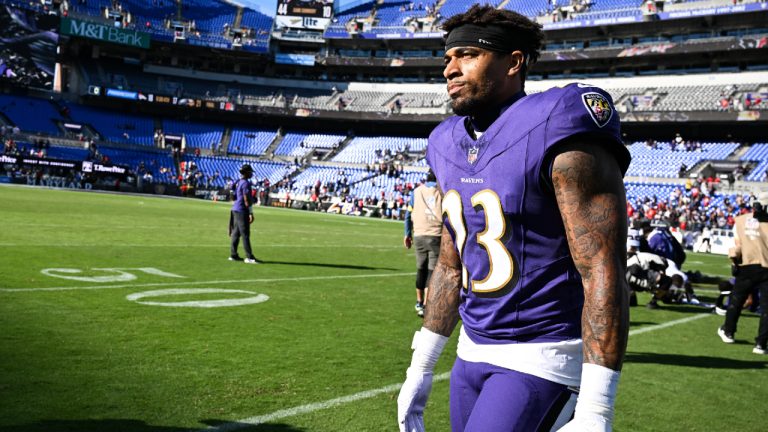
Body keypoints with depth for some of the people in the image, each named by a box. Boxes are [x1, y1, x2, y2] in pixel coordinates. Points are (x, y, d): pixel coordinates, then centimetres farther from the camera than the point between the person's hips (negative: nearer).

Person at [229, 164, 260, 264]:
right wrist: (251, 213, -19)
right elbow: (246, 200, -18)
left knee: (235, 233, 12)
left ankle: (233, 255, 15)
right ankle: (249, 257, -7)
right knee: (245, 234, -8)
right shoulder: (245, 183, -14)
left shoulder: (238, 183, 15)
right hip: (242, 211, -10)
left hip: (235, 210, 10)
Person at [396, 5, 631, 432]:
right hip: (473, 350, 7)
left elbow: (603, 274, -19)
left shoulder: (556, 132, -16)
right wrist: (420, 368, 15)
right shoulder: (450, 146, 7)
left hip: (543, 359, -7)